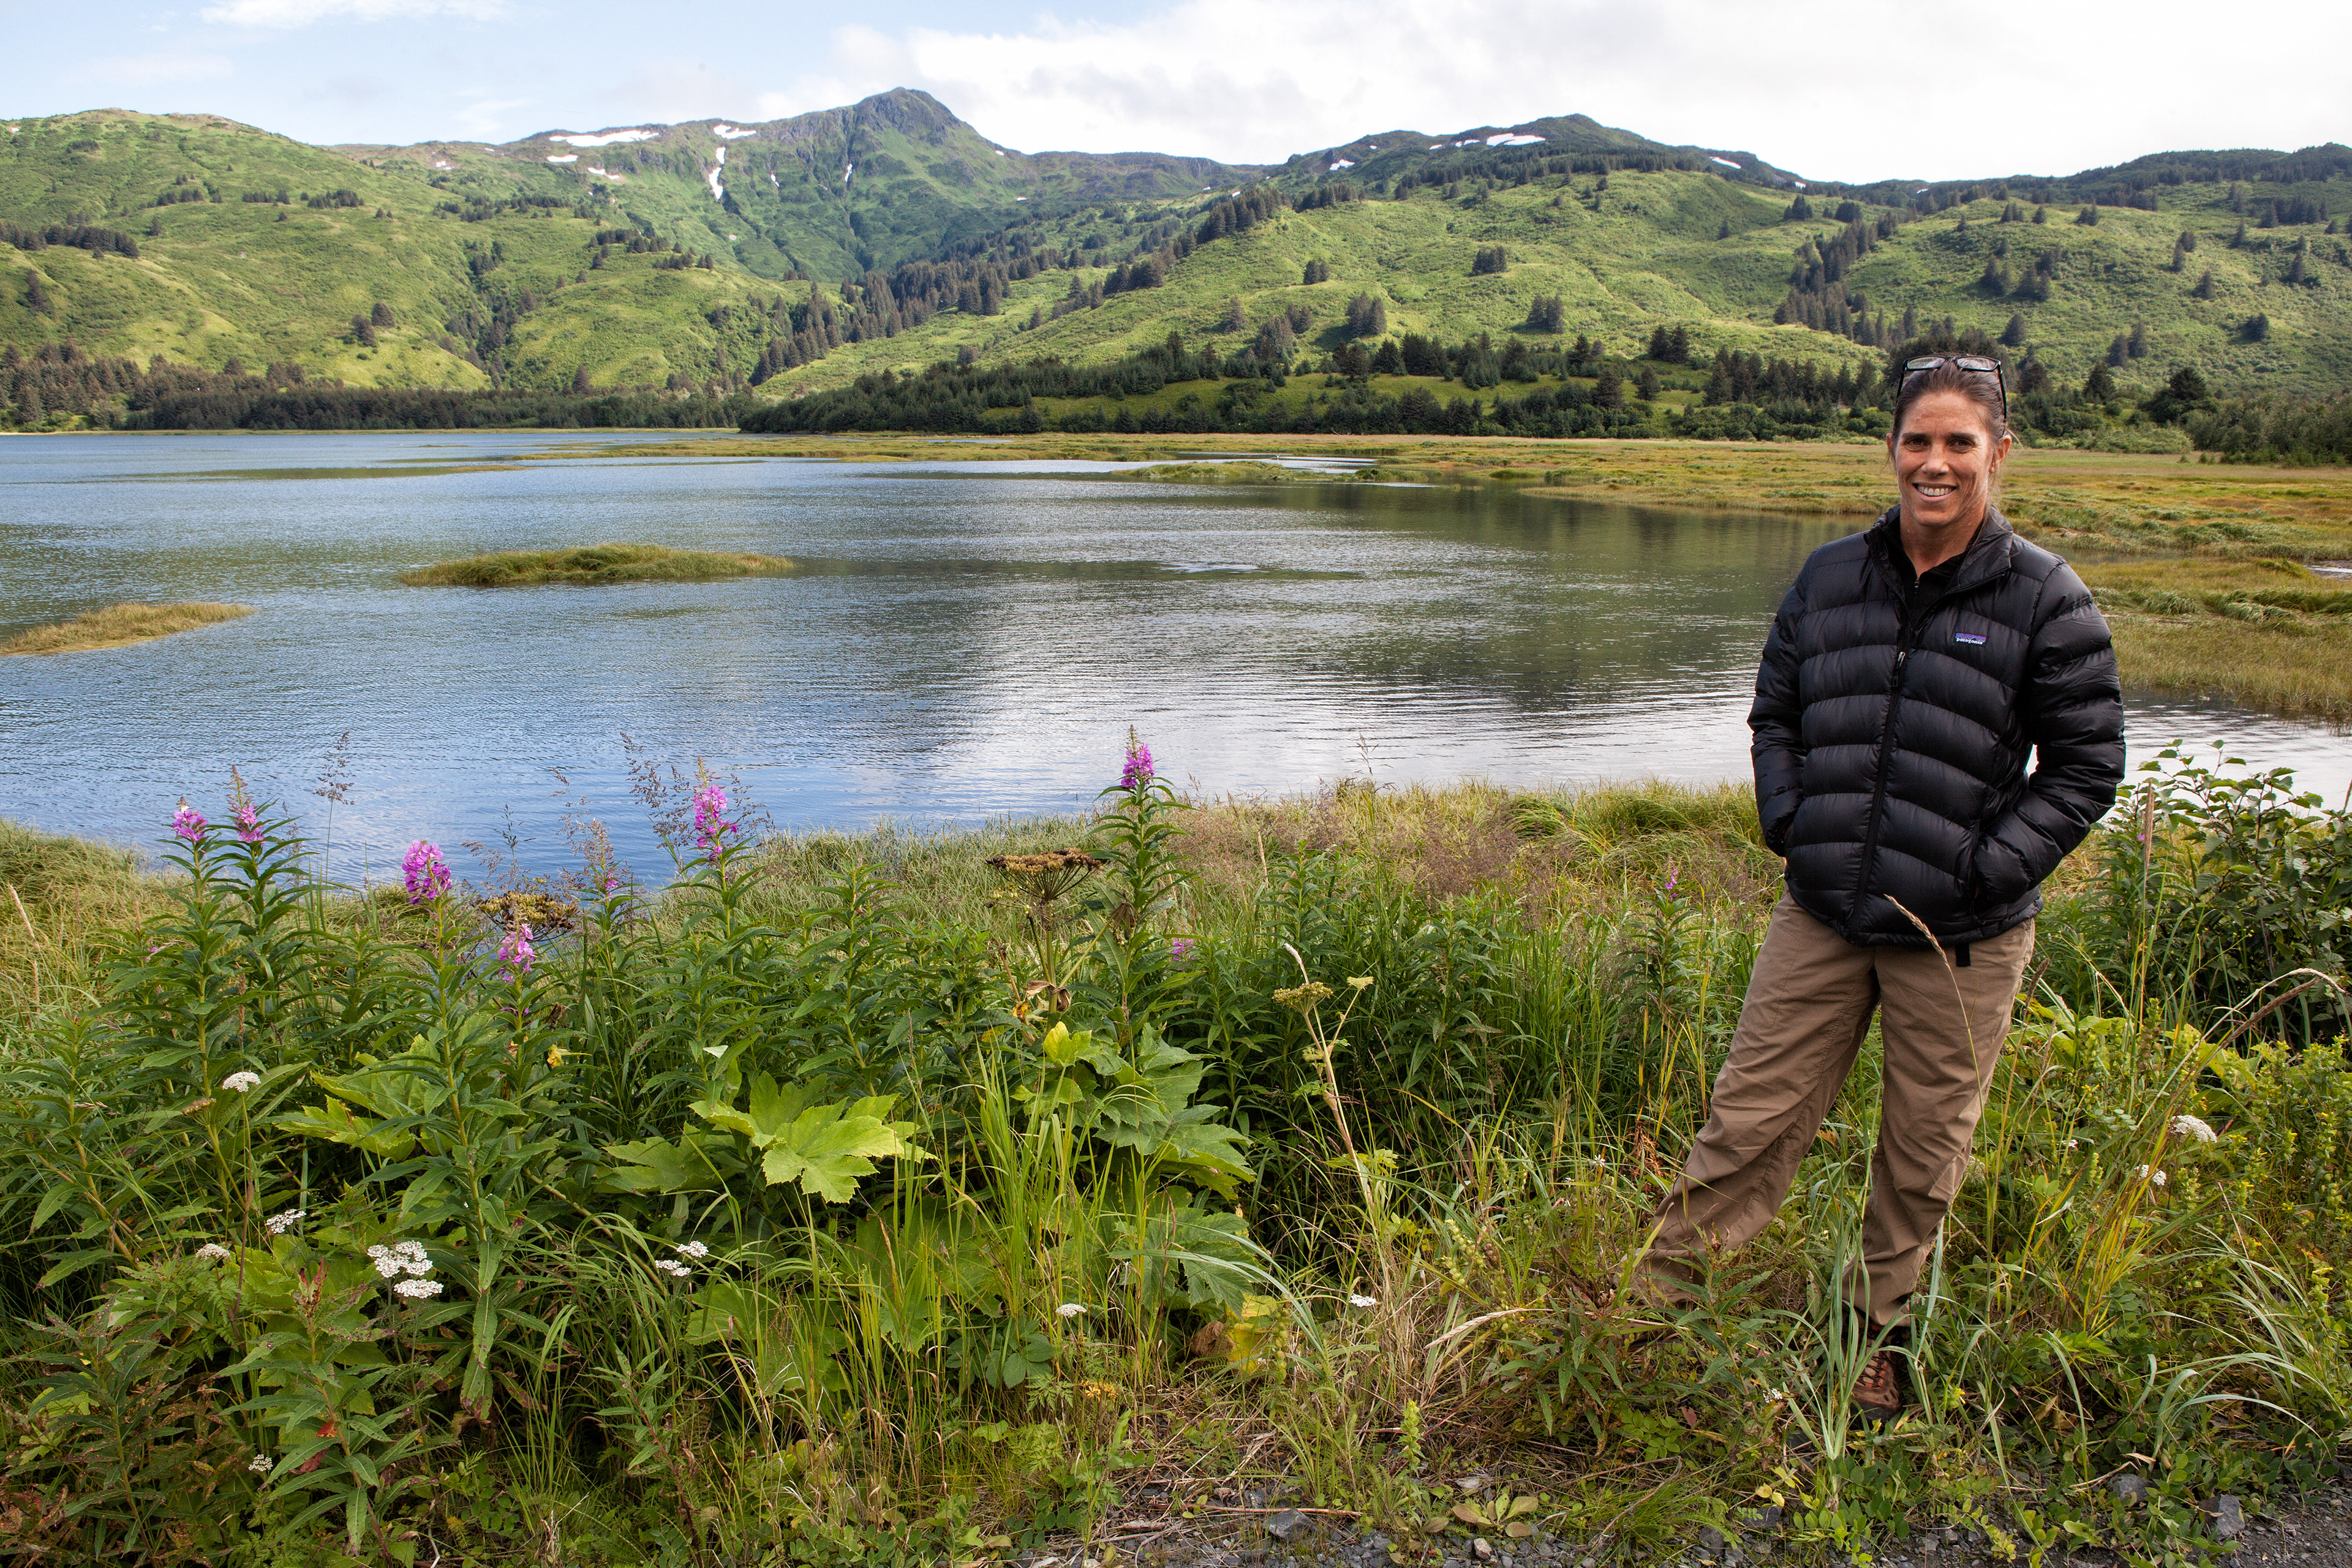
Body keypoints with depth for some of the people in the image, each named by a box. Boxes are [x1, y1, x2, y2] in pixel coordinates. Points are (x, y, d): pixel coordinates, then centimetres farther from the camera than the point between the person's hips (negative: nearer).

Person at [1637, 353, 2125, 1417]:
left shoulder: (2046, 601, -6)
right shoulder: (1830, 578, 4)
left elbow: (2085, 768, -2)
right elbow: (1775, 714, 14)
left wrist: (1988, 870, -12)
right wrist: (1789, 825, 0)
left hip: (1961, 940, -2)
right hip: (1821, 915, 2)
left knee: (1923, 1157, 14)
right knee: (1748, 1120, 7)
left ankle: (1878, 1334, 35)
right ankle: (1655, 1297, 20)